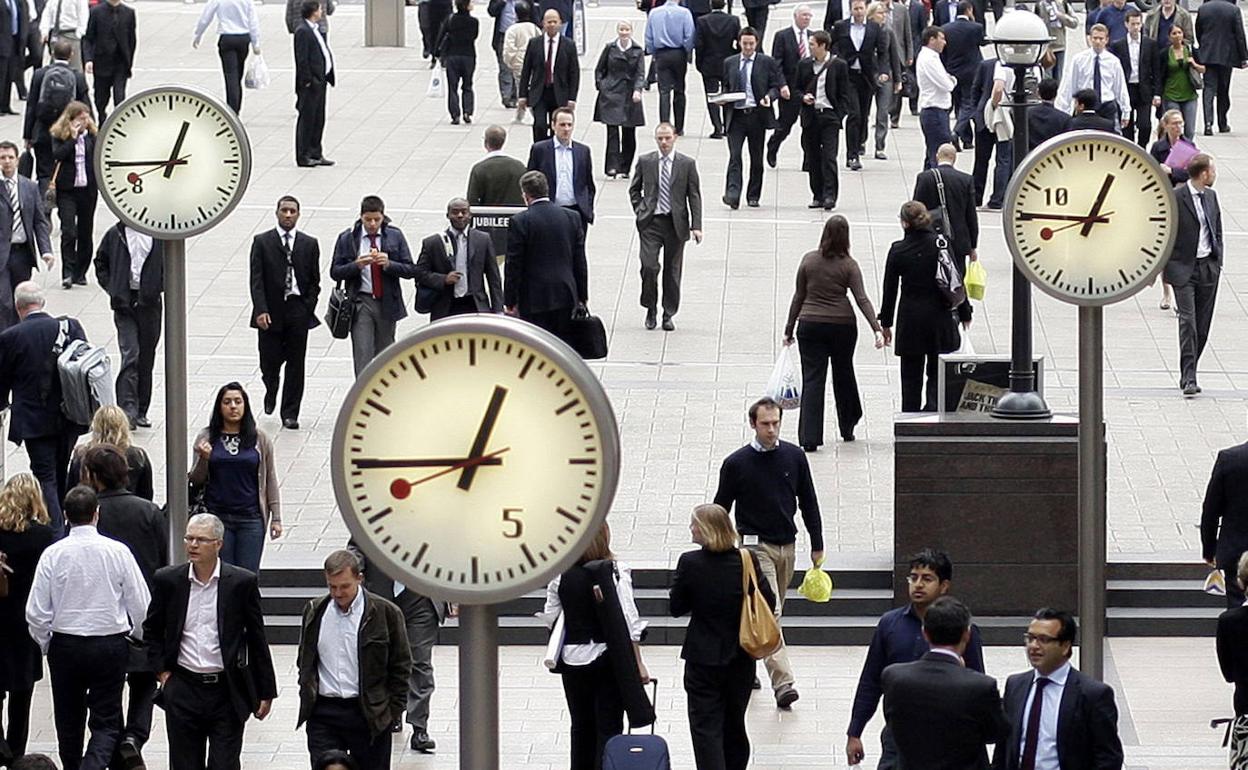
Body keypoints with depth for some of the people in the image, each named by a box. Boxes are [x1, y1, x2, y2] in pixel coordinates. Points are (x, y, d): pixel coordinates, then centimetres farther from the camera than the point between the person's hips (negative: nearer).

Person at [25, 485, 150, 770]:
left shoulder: (53, 554, -8)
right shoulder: (117, 552, -8)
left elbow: (36, 612, -6)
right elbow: (141, 606, -2)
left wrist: (46, 644, 12)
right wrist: (138, 637, 18)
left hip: (65, 647, 1)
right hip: (110, 644, -1)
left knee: (69, 723, 16)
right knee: (106, 722, 4)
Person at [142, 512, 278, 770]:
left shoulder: (242, 582, -3)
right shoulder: (168, 580, 1)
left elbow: (257, 639, 3)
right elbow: (151, 630, 16)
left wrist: (266, 691, 4)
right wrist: (162, 671, 5)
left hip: (227, 691, -2)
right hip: (183, 691, 2)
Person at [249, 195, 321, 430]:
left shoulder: (309, 244, 8)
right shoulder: (262, 242, 2)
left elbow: (314, 281, 10)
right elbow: (256, 279, -3)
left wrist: (308, 309, -2)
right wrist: (261, 310, -14)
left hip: (298, 312, 1)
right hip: (271, 313, -1)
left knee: (295, 364, 0)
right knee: (270, 362, 0)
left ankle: (290, 414, 6)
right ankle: (271, 392, 33)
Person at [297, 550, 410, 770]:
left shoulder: (385, 613, -5)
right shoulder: (315, 612, 6)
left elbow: (400, 667, 0)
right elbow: (304, 661, 17)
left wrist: (393, 710, -3)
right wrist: (307, 699, 10)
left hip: (369, 714, -2)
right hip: (323, 714, 2)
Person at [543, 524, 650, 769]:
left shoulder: (560, 574, -5)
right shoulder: (615, 571, -12)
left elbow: (550, 618, 2)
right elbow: (629, 620, -12)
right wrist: (638, 663, -6)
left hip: (573, 657, 3)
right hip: (609, 657, -3)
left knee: (581, 726, 14)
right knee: (609, 727, 3)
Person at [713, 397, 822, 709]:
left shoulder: (794, 457, 3)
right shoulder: (737, 463, -6)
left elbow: (808, 503, 12)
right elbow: (721, 508, 1)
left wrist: (817, 545, 11)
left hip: (787, 545, 5)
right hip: (756, 545, -5)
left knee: (771, 614, 13)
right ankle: (782, 683, -23)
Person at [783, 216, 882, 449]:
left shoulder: (809, 260, -1)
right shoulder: (848, 265, -5)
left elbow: (798, 297, 4)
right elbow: (862, 299, -12)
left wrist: (789, 329, 11)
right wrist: (877, 329, -15)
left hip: (810, 325, 0)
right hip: (842, 325, 0)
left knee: (812, 380, -2)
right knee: (843, 375, 19)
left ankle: (809, 438, -12)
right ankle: (847, 428, 35)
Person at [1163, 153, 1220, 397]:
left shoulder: (1211, 196, 10)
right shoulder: (1175, 198, -10)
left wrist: (1217, 262, 10)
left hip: (1208, 267, 6)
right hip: (1183, 268, -6)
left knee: (1202, 324, 7)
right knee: (1188, 321, -12)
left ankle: (1188, 374, 17)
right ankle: (1189, 378, -14)